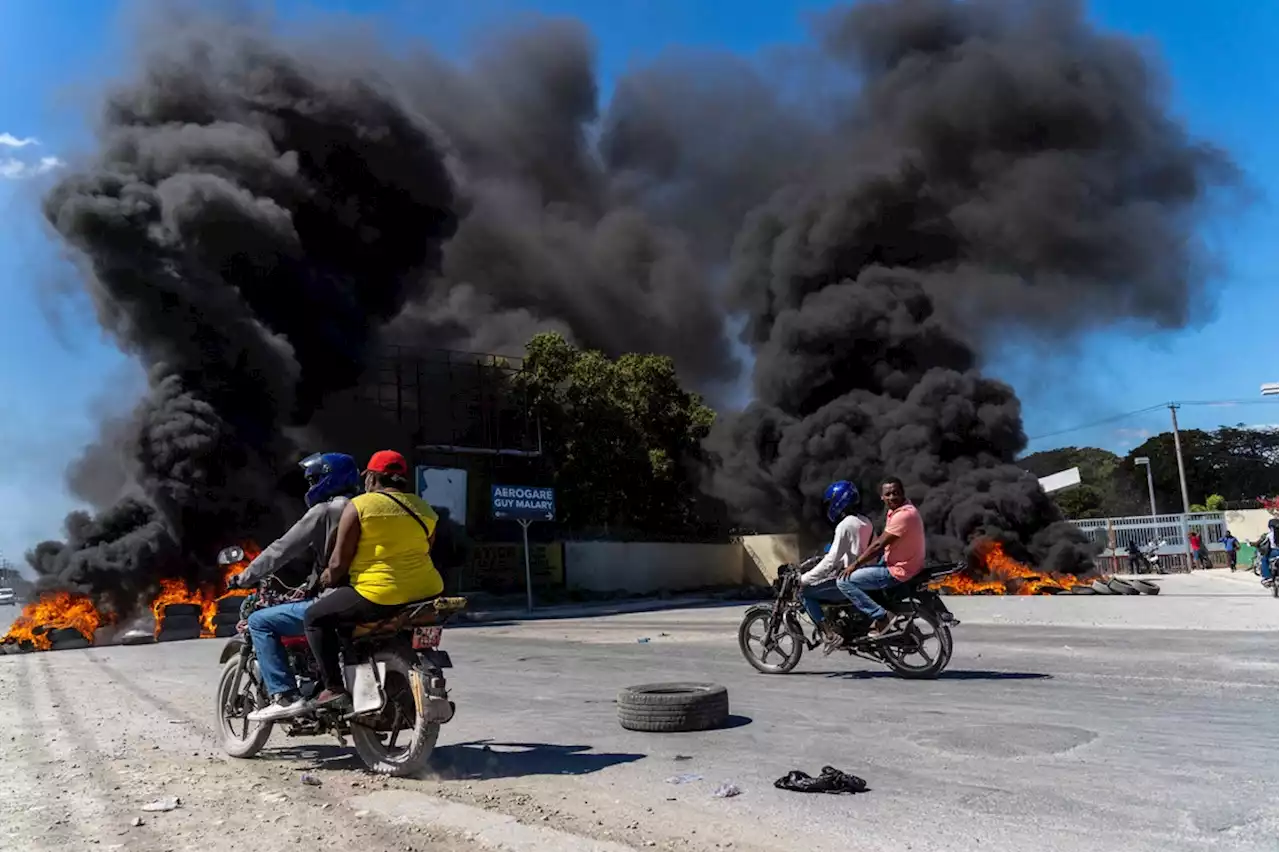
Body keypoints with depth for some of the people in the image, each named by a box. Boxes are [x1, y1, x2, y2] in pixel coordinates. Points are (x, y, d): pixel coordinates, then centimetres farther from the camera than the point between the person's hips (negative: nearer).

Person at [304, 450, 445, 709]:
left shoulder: (359, 506, -3)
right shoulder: (424, 508, 13)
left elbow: (339, 561, -4)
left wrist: (329, 579, 17)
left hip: (381, 595, -6)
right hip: (427, 592, 7)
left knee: (315, 618, 11)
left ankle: (334, 688, 3)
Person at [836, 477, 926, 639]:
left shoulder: (904, 514, -23)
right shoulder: (896, 510, 9)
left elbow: (879, 545, -21)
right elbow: (880, 540, 16)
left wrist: (855, 565, -13)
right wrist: (858, 562, 11)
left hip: (898, 572, -11)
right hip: (897, 564, 11)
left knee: (844, 581, -13)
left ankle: (880, 618, -11)